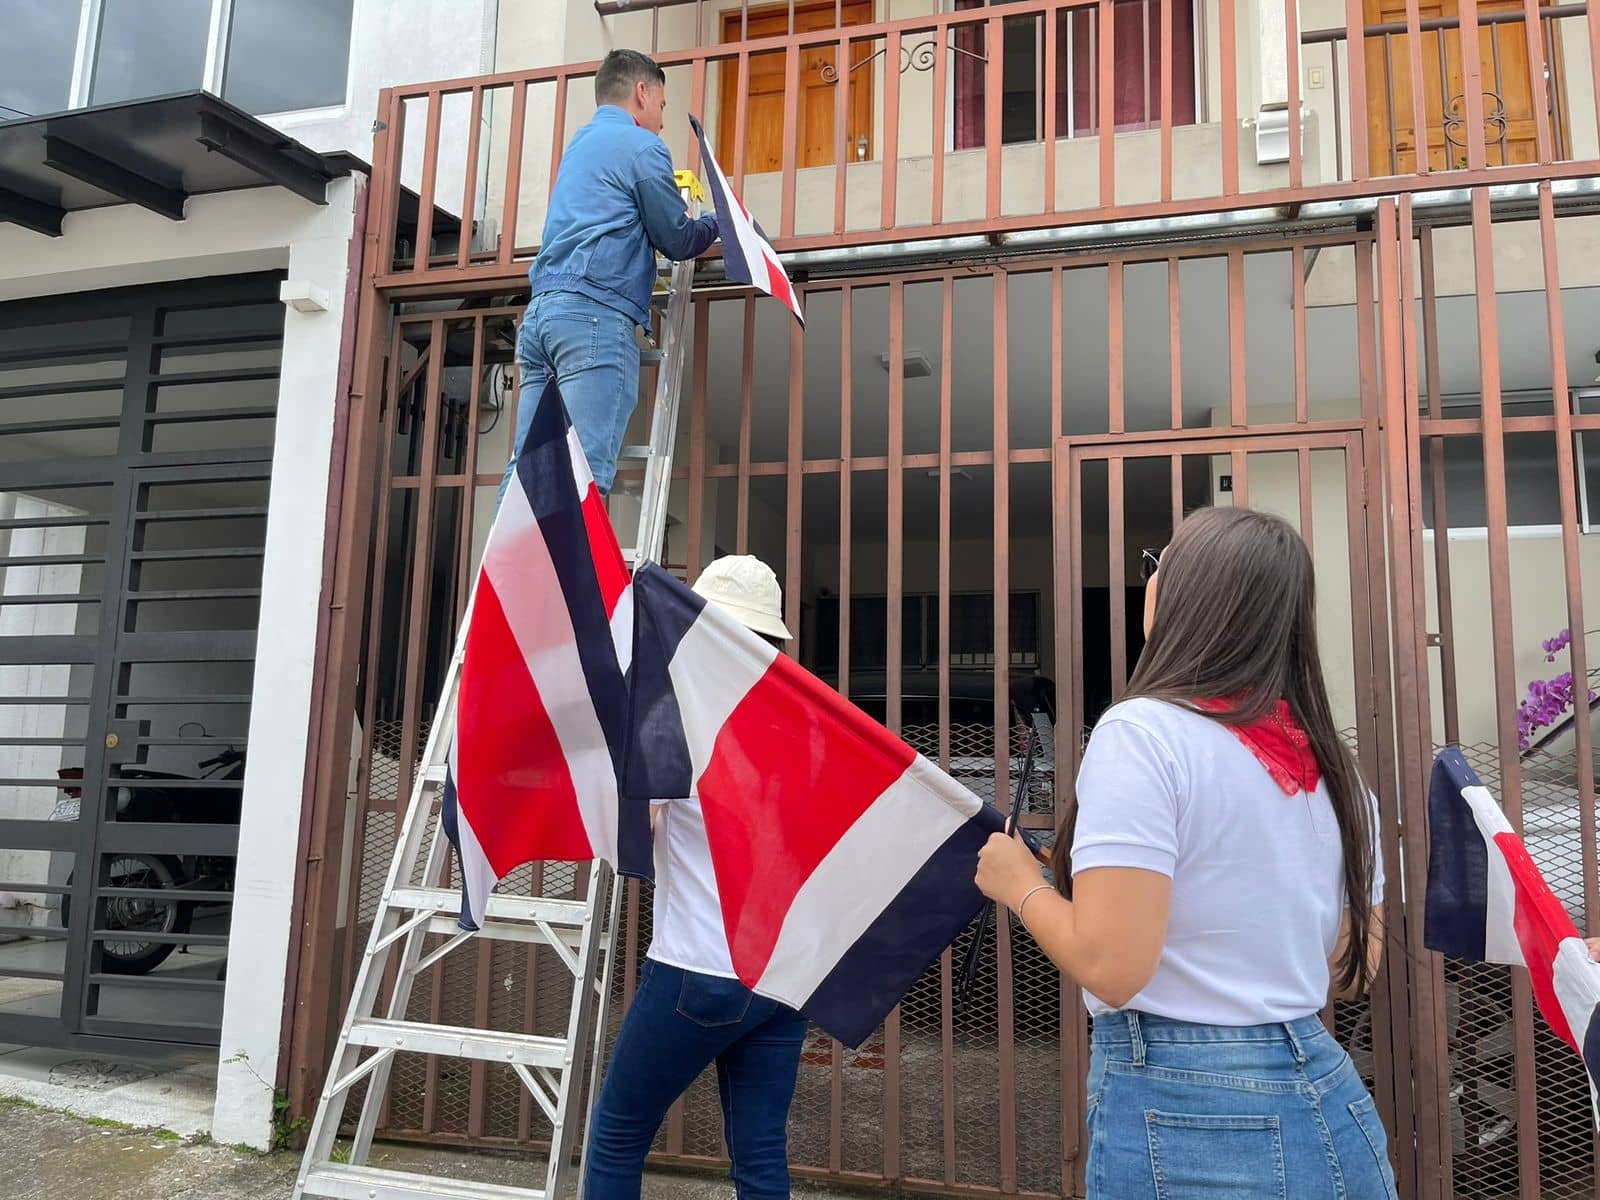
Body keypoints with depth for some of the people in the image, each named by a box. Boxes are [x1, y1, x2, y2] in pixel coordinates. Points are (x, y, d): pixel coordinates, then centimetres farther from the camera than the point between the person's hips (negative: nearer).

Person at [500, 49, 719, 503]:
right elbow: (677, 241, 6)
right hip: (596, 313, -8)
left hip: (541, 311, 8)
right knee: (585, 472, -15)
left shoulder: (580, 143, 28)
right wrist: (717, 221, 26)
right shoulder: (642, 146, 2)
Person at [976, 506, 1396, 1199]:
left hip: (1179, 1111, -6)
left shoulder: (1146, 730, -17)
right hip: (1328, 1102, 6)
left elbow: (1111, 967, -22)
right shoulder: (1327, 765, 4)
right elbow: (1356, 966, 13)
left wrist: (1019, 882, -4)